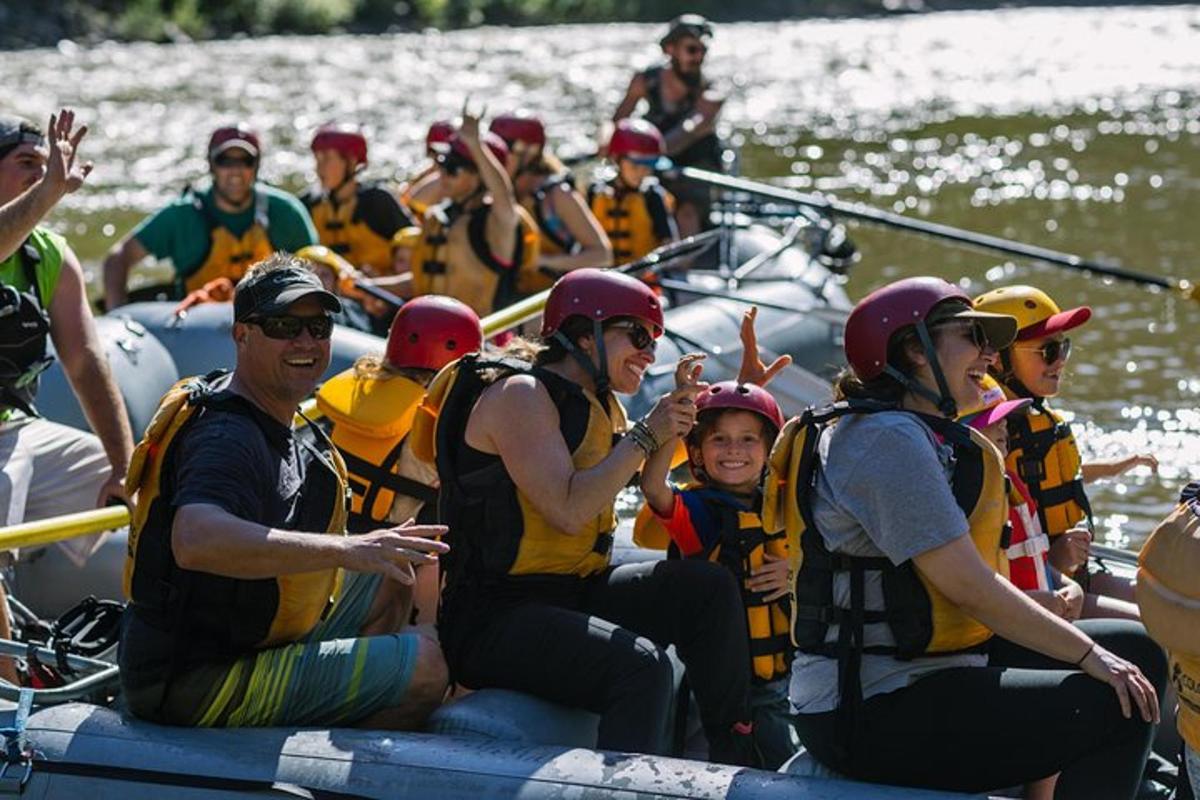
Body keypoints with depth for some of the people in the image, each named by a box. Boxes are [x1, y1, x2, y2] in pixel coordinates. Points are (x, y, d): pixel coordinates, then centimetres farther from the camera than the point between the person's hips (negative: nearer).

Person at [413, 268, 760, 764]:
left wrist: (674, 416, 5)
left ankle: (735, 759, 3)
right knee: (642, 667, -30)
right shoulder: (519, 394, -12)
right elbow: (569, 511, -23)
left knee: (708, 588, 1)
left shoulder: (597, 401, 16)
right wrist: (645, 436, -13)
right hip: (494, 616, -10)